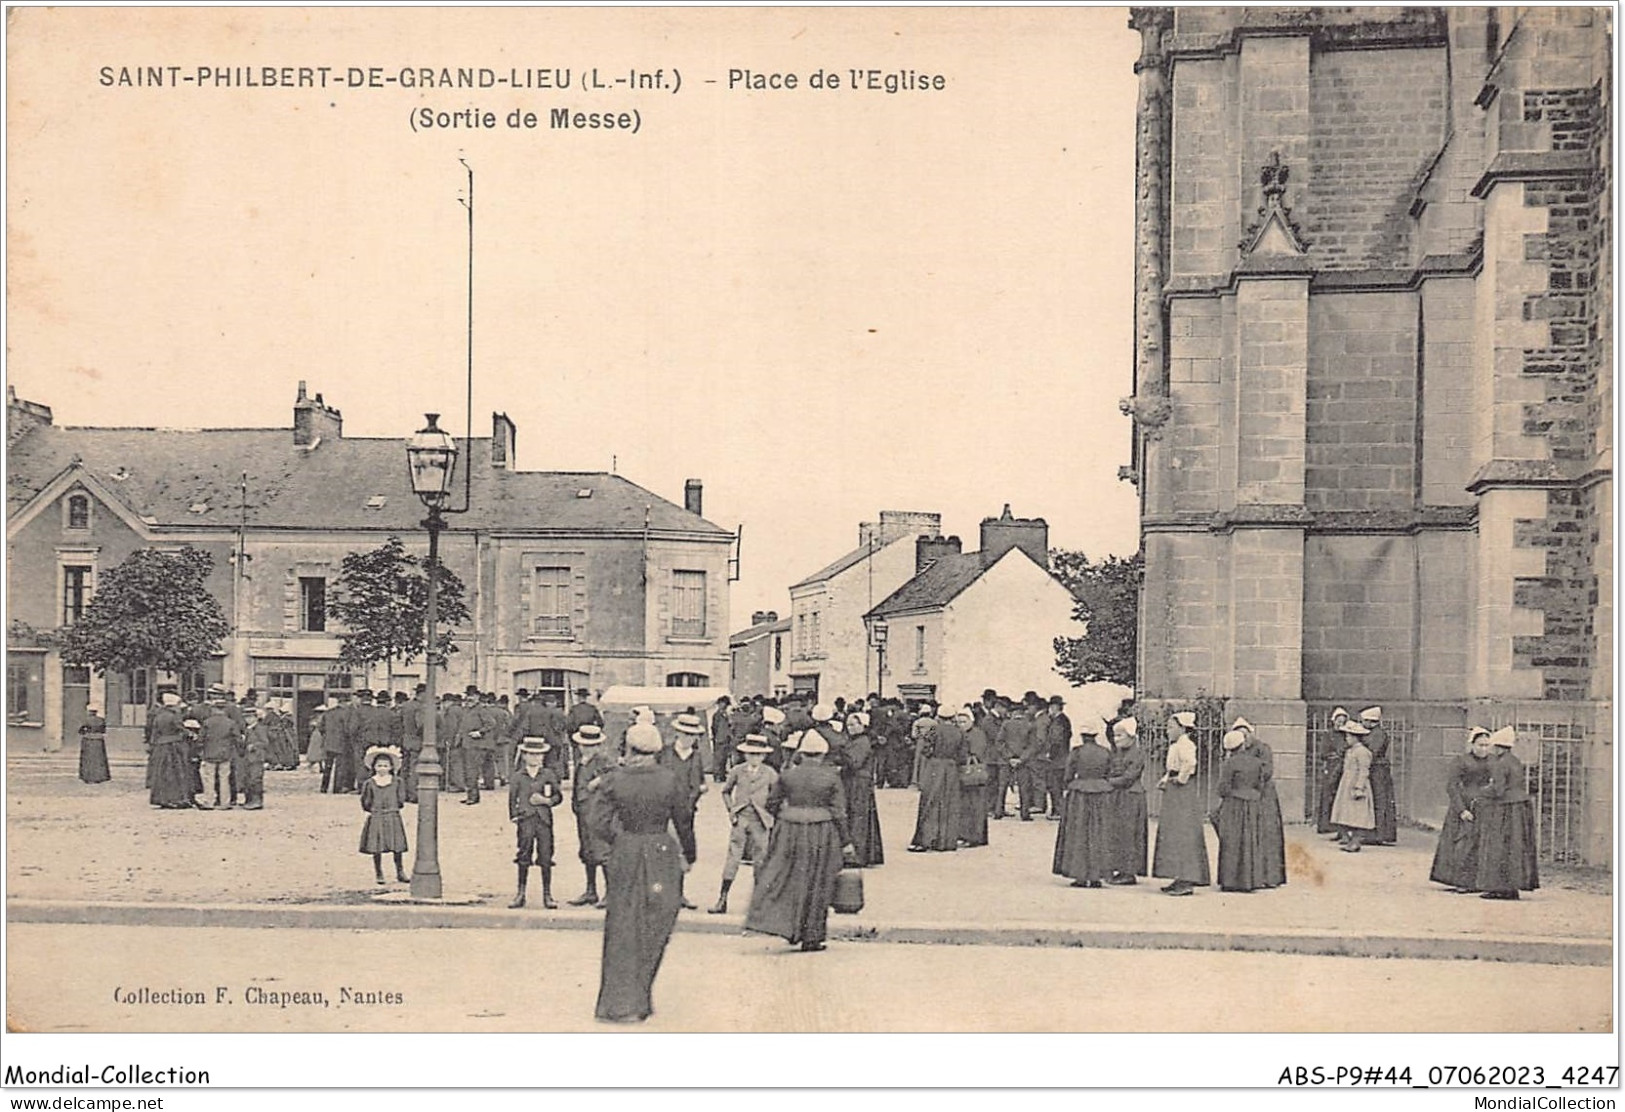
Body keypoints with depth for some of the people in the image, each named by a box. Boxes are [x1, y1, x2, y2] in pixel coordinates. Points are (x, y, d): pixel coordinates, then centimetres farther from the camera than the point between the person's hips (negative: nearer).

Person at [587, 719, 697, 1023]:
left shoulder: (614, 780, -7)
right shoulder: (668, 780, -7)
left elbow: (599, 824, -6)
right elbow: (684, 822, 1)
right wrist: (689, 856, 15)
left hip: (624, 856, 1)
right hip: (661, 854, 0)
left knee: (623, 929, 10)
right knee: (654, 927, 11)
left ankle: (621, 1001, 14)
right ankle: (639, 997, 13)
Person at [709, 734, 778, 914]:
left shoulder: (770, 774, -1)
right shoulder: (737, 771, 1)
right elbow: (726, 791, 15)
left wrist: (770, 813, 3)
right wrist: (730, 809, 6)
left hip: (760, 821, 0)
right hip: (740, 818, 0)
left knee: (760, 860, 2)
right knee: (733, 857, -4)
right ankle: (722, 900, -1)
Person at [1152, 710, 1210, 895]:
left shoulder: (1185, 744, -15)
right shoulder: (1175, 745, 17)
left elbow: (1190, 762, -34)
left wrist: (1180, 779, -22)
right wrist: (1166, 779, 8)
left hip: (1183, 792, -11)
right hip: (1174, 794, 11)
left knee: (1183, 835, -10)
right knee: (1173, 835, 12)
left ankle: (1187, 881, -9)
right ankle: (1180, 878, 17)